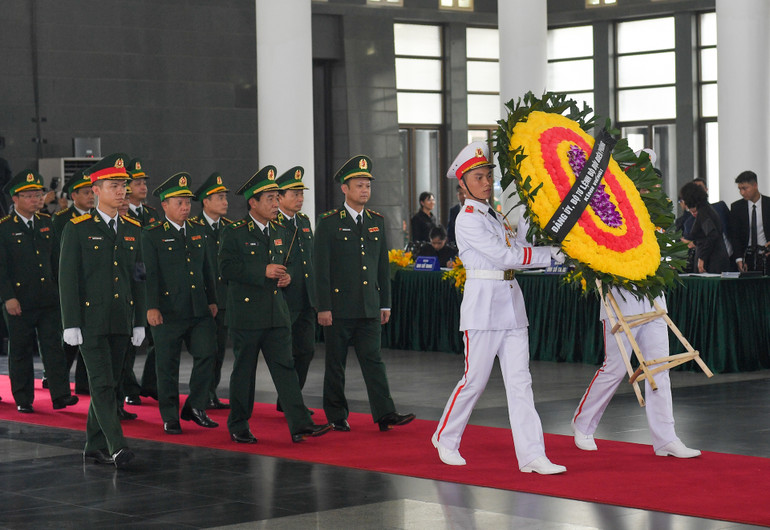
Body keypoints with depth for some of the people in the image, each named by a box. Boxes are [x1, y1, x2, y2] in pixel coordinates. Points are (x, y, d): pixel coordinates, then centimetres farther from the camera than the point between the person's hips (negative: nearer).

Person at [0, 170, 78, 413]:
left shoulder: (46, 222, 11)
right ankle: (23, 400, 14)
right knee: (20, 351, 5)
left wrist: (60, 290, 14)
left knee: (54, 346, -2)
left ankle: (60, 395, -3)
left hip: (48, 300, 4)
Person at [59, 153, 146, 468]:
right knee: (102, 384, -10)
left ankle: (95, 448, 17)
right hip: (90, 320, -5)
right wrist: (70, 324, -11)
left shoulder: (133, 230, 11)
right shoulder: (78, 229, -4)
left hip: (121, 322, 5)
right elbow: (68, 278, -6)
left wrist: (139, 322, 11)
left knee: (111, 384, 9)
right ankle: (117, 448, -15)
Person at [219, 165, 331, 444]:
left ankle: (300, 424, -6)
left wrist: (284, 278, 6)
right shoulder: (234, 232, -5)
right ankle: (238, 426, 16)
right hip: (246, 314, -5)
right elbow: (227, 268, -15)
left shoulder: (278, 233, 15)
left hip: (277, 314, 5)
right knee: (244, 371, 4)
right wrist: (263, 272, -19)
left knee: (285, 367, -1)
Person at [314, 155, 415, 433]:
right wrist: (323, 307, -11)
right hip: (338, 307, -3)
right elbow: (321, 268, -7)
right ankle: (336, 417, 14)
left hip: (369, 307, 4)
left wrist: (385, 304, 11)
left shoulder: (377, 221, 11)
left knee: (373, 359, -2)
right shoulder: (329, 223, -4)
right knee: (335, 363, 5)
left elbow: (383, 266, 14)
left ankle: (385, 414, -7)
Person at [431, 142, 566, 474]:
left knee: (519, 381, 0)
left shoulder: (496, 217, 18)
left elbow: (517, 255, 14)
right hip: (483, 301, -7)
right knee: (475, 380, 0)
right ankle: (446, 438, 21)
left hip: (511, 303, 7)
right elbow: (505, 256, -16)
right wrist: (551, 254, -14)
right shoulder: (467, 220, -9)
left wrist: (552, 253, 2)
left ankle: (531, 456, -3)